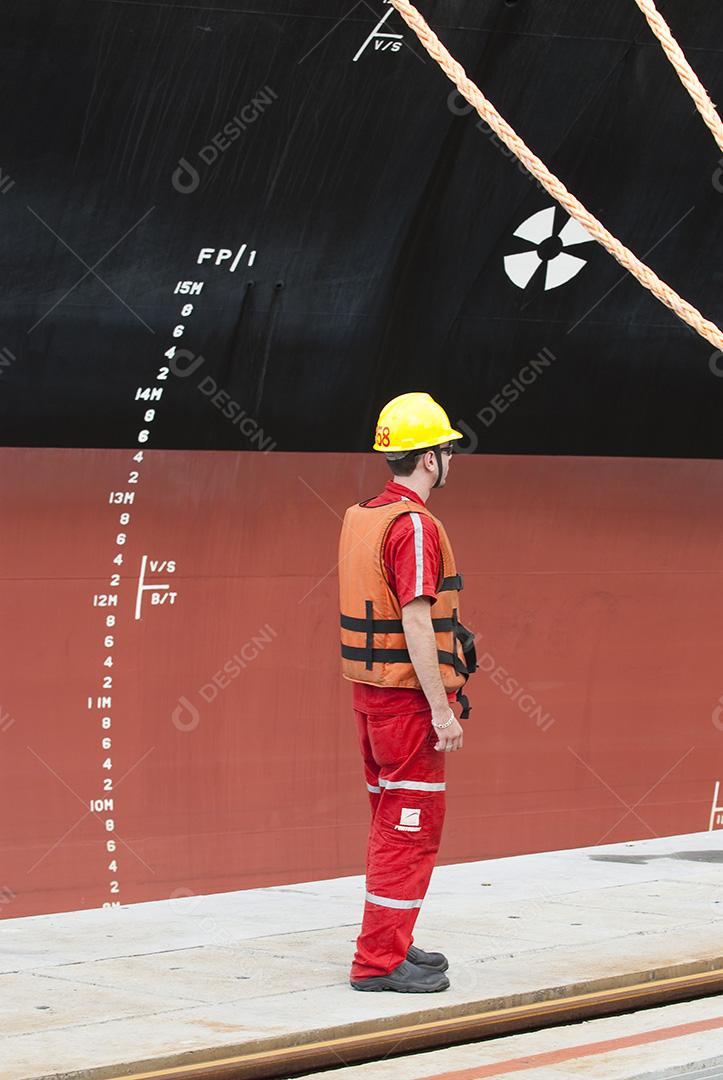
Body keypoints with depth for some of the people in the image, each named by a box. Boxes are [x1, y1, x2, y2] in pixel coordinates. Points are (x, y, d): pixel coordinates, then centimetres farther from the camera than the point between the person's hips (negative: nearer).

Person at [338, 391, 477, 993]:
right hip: (409, 694, -9)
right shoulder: (415, 526, -17)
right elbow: (416, 625, -22)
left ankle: (391, 944, 25)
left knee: (393, 819, 17)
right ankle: (381, 961, -6)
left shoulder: (360, 517, 12)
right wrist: (442, 711, -21)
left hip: (370, 690, 10)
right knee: (412, 826, -6)